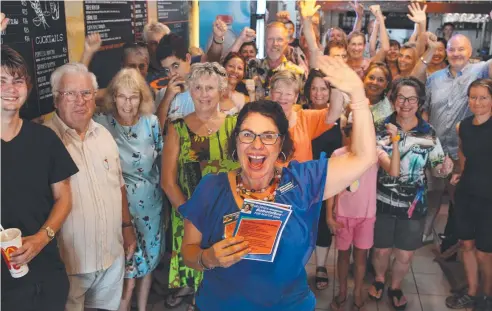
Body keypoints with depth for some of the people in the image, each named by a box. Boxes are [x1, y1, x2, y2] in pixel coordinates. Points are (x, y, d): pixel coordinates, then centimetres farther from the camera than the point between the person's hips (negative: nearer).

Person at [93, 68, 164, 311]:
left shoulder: (151, 121, -5)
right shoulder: (102, 123, -14)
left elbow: (163, 157, 7)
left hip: (151, 203, 3)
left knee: (148, 261, 18)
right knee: (127, 271, 2)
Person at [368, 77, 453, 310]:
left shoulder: (429, 133, -7)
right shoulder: (381, 128, -8)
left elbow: (436, 169, 1)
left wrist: (445, 168, -21)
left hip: (414, 204, 1)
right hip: (383, 201, 0)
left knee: (405, 255, 11)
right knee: (381, 249, 13)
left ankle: (395, 287, 41)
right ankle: (379, 279, 46)